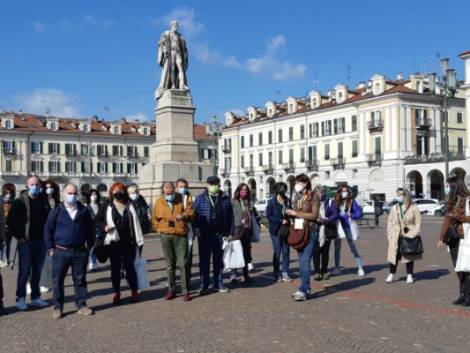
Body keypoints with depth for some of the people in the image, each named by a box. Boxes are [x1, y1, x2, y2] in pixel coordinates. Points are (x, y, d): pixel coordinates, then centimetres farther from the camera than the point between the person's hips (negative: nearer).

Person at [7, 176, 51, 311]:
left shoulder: (44, 201, 8)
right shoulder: (20, 202, -6)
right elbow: (11, 221, -7)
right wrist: (19, 236, -10)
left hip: (41, 242, 4)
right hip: (26, 242, -4)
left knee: (37, 271, 11)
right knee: (24, 272, -1)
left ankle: (35, 297, 21)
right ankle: (21, 298, 9)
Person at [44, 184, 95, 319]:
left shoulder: (84, 210, 6)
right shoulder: (56, 210, 1)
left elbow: (90, 229, 12)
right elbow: (48, 230, 3)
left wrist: (89, 245, 6)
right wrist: (50, 248, -2)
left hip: (80, 252, 1)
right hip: (60, 252, -1)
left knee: (80, 280, 7)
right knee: (58, 280, 4)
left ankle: (81, 305, 17)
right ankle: (58, 307, 14)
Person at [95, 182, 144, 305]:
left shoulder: (130, 205, 5)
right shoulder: (106, 205, 2)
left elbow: (135, 222, 6)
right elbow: (98, 221, 6)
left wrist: (138, 239, 4)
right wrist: (104, 227, -15)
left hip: (128, 242, 0)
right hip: (113, 242, 0)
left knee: (129, 267, 6)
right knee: (115, 268, 9)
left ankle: (134, 291, 18)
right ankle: (116, 293, 19)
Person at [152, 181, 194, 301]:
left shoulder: (182, 198, 1)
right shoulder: (158, 202, 6)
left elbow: (191, 212, -1)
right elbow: (154, 218, 19)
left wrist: (184, 215, -20)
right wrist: (159, 228, 8)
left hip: (181, 235, -2)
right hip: (166, 236, 2)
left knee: (183, 264, -5)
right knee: (170, 264, 9)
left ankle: (186, 291, 2)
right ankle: (171, 290, 18)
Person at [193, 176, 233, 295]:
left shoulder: (225, 199, 7)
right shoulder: (200, 198, 4)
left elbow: (230, 216, 7)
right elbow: (194, 214, -1)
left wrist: (230, 232, 2)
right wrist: (196, 227, -14)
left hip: (220, 235, 2)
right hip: (205, 235, -1)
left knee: (219, 261, 10)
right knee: (204, 261, 3)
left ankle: (218, 284, 20)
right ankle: (204, 286, 11)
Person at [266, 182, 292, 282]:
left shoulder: (287, 201, 6)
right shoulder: (271, 202, -6)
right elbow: (269, 216, -9)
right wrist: (281, 221, -17)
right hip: (276, 230, -4)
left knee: (286, 251, 4)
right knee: (277, 253, 0)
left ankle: (285, 273, 12)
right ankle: (277, 275, 10)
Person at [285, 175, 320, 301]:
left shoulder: (313, 196, -5)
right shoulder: (296, 197, 14)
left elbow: (314, 215, -13)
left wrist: (295, 213, -13)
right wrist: (289, 215, 0)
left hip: (310, 232, -7)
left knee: (305, 261, -12)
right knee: (302, 261, 9)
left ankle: (303, 291, -12)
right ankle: (306, 288, 18)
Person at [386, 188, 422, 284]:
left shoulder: (414, 208, 0)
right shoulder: (394, 208, 8)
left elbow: (418, 223, 0)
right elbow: (390, 222, 11)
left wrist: (414, 235, -9)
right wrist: (389, 234, 1)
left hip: (409, 236, -2)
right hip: (396, 237, 2)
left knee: (409, 256, 7)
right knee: (394, 255, 0)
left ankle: (409, 275, 20)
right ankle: (391, 274, 13)